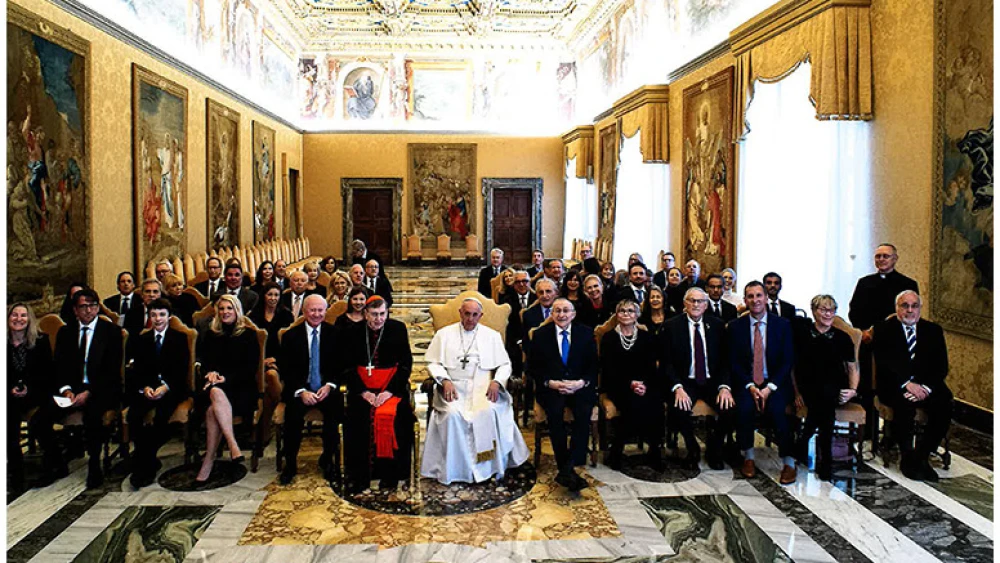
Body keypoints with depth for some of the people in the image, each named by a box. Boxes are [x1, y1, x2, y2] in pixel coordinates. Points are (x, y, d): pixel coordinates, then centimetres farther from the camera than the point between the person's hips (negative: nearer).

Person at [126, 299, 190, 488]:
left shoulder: (180, 338, 6)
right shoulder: (143, 339, 15)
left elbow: (182, 370, -2)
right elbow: (138, 370, 8)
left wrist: (165, 387, -19)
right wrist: (144, 387, -13)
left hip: (172, 388, -3)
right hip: (147, 387, 3)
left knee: (161, 413, -32)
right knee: (134, 413, -27)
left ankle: (143, 465, -20)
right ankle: (149, 462, -17)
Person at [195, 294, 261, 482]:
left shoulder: (248, 335, 6)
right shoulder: (210, 335, 17)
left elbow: (251, 367, -1)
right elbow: (204, 360, 15)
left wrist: (227, 378, -15)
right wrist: (210, 372, -9)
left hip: (241, 386, -2)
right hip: (215, 383, 3)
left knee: (213, 409, -33)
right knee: (215, 393, -36)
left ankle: (209, 460, -32)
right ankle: (233, 445, -44)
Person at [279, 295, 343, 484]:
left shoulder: (334, 334, 5)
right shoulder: (291, 336, 3)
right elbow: (286, 369, -1)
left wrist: (330, 385, -12)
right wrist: (300, 391, -15)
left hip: (326, 388, 1)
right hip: (299, 389, 0)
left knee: (336, 405, -29)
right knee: (294, 410, -31)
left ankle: (327, 460, -7)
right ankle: (290, 463, -10)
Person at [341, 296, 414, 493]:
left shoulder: (398, 329, 1)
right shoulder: (353, 332, 4)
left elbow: (406, 364, -2)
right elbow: (348, 366, 2)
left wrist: (389, 391, -13)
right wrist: (363, 391, -11)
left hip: (392, 384, -1)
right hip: (362, 385, 1)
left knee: (390, 415, -29)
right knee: (356, 417, -26)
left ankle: (390, 475, -16)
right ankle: (359, 475, -13)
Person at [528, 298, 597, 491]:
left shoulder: (586, 333, 9)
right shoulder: (540, 335, 7)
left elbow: (594, 365, 6)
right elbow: (533, 367, 5)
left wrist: (582, 383, -13)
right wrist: (550, 383, -12)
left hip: (580, 386, 1)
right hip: (551, 388, -1)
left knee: (584, 411, -31)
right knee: (554, 411, -32)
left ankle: (567, 469, -31)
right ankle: (566, 468, -27)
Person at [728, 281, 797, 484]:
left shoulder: (783, 325, 2)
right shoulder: (735, 326, 3)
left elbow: (788, 361, -2)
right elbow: (733, 363, 1)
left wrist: (770, 387, -14)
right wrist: (750, 386, -14)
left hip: (775, 383, 0)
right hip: (746, 382, 1)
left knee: (776, 408, -30)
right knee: (745, 407, -29)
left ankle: (788, 462, -13)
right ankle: (748, 456, -7)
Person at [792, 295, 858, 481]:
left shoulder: (842, 338, 12)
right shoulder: (801, 334, 5)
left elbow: (853, 368, 15)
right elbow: (792, 366, 4)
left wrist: (853, 390, -3)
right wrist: (796, 392, -7)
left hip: (835, 390, 1)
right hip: (809, 390, -1)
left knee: (826, 394, -35)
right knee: (824, 399, -35)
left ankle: (803, 442, -17)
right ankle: (826, 460, -21)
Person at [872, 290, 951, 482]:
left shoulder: (933, 330, 12)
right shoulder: (883, 330, 3)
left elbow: (941, 366, 4)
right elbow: (884, 363, -9)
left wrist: (926, 387, -15)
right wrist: (907, 383, -22)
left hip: (926, 385, 4)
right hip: (894, 386, -3)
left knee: (944, 404, -26)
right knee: (905, 405, -33)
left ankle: (921, 456, -9)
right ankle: (907, 458, -12)